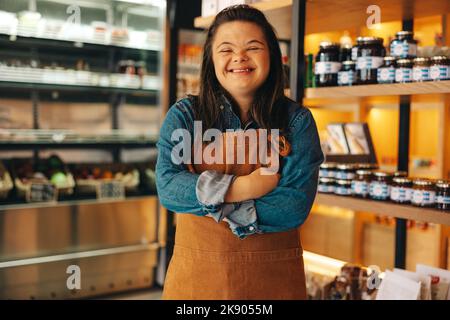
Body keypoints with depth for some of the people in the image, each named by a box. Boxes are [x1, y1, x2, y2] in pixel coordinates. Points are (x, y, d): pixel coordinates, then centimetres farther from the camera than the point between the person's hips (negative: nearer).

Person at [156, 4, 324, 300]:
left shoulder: (297, 120, -4)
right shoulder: (184, 115, -2)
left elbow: (295, 206, -14)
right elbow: (168, 187, -15)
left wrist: (208, 190, -17)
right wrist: (248, 187, -21)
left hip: (273, 275, 0)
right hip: (196, 272, 0)